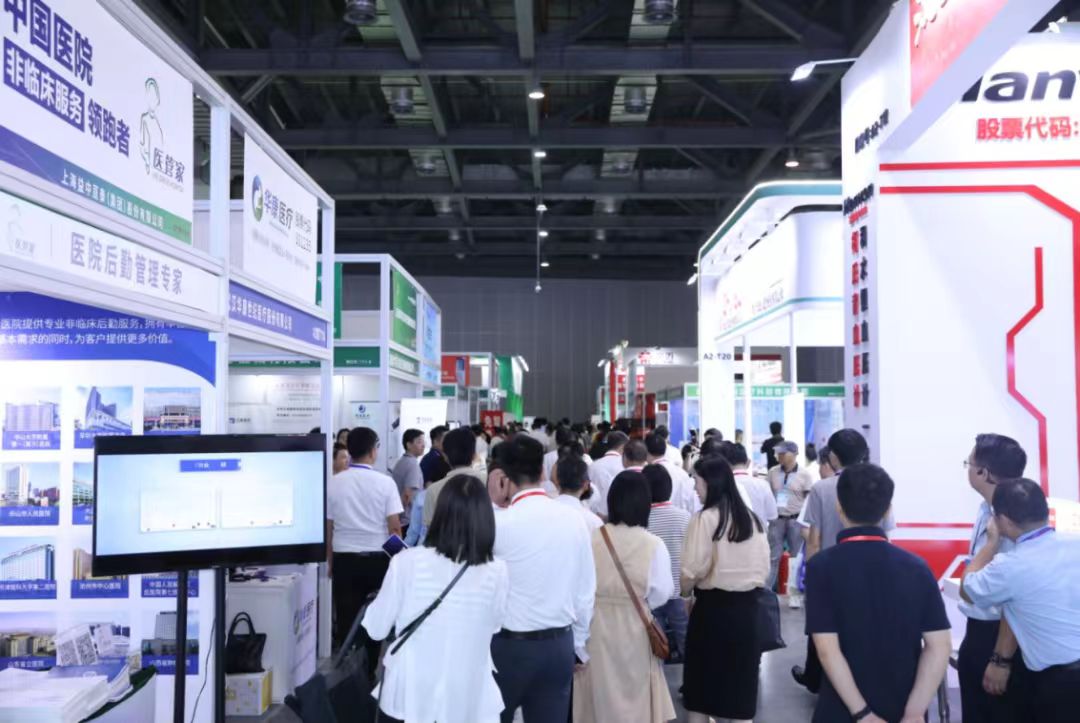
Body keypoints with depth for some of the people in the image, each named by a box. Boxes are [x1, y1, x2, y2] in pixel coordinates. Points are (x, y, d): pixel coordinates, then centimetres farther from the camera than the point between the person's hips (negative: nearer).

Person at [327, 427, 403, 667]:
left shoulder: (333, 483, -4)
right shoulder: (385, 482, -9)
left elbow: (327, 528, 1)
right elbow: (395, 527, -8)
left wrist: (330, 561, 15)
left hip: (345, 559, 1)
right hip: (378, 559, -1)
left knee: (347, 620, 8)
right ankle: (374, 671, 20)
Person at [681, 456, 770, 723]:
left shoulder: (705, 518, -14)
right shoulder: (752, 518, 4)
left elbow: (694, 570, -16)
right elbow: (764, 567, 9)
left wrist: (683, 593, 3)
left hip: (713, 605, -5)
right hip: (747, 606, 5)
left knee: (702, 682, 9)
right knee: (741, 682, 13)